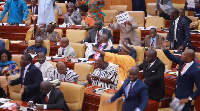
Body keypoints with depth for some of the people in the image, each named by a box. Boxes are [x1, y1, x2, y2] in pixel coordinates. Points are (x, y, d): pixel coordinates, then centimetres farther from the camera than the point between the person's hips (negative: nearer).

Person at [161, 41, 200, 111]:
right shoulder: (182, 62, -7)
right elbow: (172, 57, 9)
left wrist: (189, 99, -24)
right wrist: (164, 48, -6)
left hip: (185, 97, -7)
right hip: (178, 94, 7)